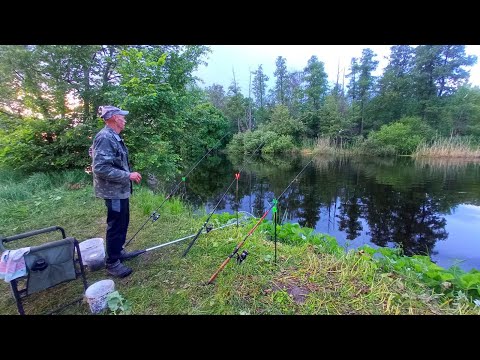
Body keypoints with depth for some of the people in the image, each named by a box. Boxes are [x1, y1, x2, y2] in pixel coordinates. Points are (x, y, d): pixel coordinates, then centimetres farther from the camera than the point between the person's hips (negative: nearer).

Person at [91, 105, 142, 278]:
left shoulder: (114, 137, 12)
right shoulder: (105, 138, -20)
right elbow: (101, 168, -27)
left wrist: (128, 175, 12)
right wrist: (128, 176, -23)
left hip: (121, 190, 10)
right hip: (113, 191, -10)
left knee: (123, 223, 21)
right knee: (116, 226, 1)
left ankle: (118, 251, 38)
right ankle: (112, 263, 16)